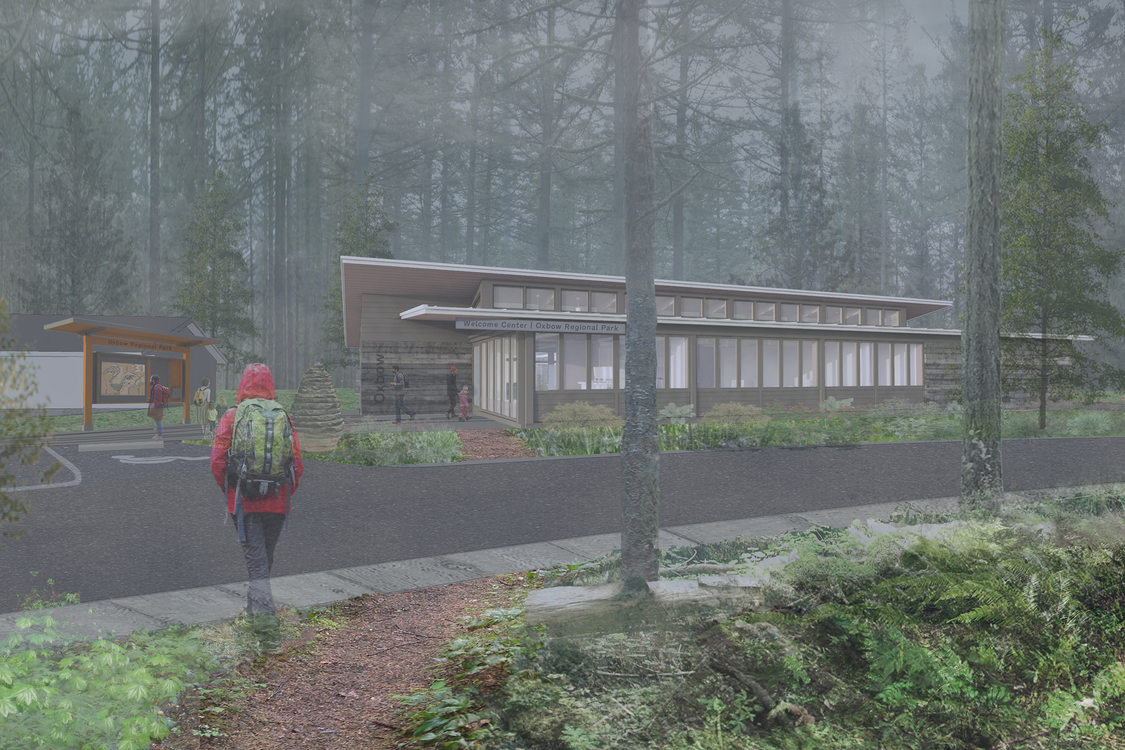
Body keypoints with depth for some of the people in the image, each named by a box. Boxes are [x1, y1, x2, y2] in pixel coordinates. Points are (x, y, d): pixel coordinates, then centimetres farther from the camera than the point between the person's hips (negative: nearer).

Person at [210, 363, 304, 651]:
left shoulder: (231, 418, -4)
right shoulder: (283, 418, 1)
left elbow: (217, 462, -8)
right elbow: (297, 465, -2)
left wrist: (231, 493, 7)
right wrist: (284, 495, 11)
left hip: (243, 504, -2)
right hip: (276, 504, 2)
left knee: (256, 564, -3)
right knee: (265, 560, 19)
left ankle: (268, 624, -18)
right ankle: (253, 613, 37)